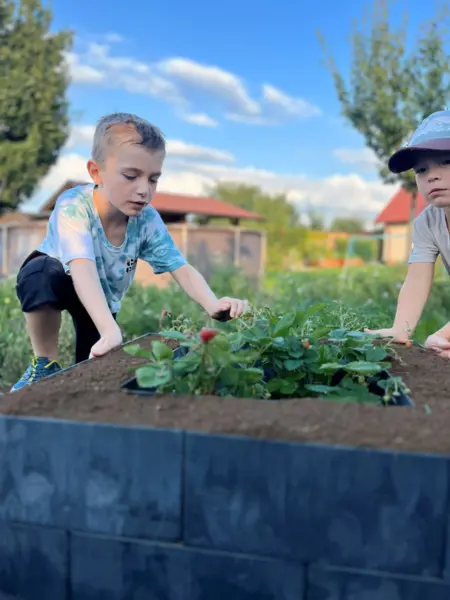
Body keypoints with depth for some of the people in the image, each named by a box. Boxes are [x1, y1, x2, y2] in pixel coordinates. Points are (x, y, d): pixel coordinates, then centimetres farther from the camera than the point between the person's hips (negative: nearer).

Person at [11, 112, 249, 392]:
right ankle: (45, 362, -15)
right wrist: (110, 330, -67)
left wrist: (213, 304, -51)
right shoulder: (73, 207, -38)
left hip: (103, 297, 4)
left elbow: (182, 269, -29)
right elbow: (83, 269, -52)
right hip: (57, 280, -4)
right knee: (45, 273, -38)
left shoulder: (147, 219, -25)